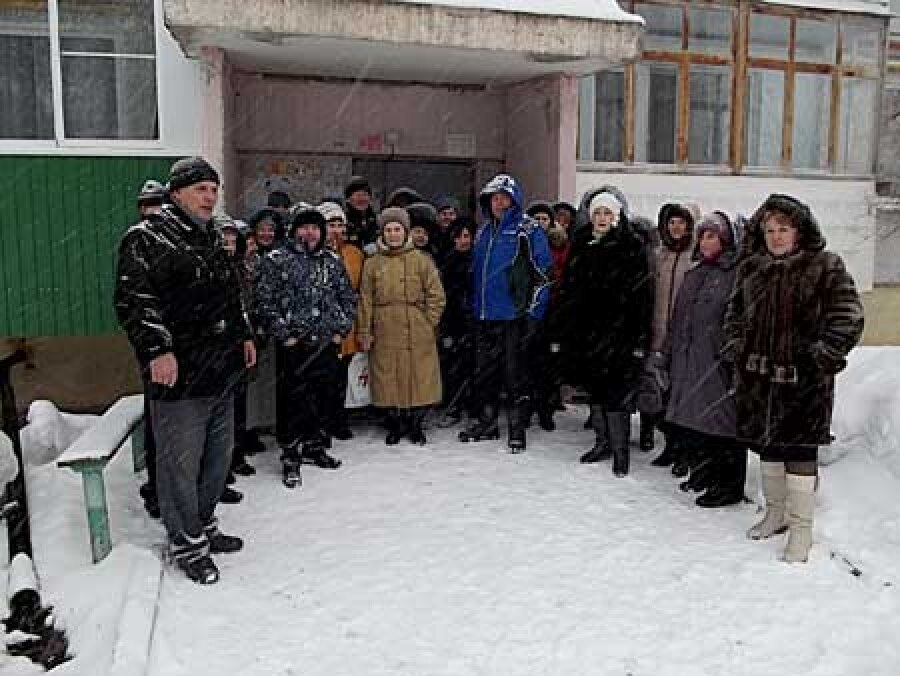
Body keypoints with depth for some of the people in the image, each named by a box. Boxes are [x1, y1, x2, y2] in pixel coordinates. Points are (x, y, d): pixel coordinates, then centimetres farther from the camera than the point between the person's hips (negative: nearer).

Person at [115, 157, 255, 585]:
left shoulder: (209, 240, 18)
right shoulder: (146, 238, -9)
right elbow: (133, 300, -18)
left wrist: (243, 335, 23)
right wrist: (156, 349, -25)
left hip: (222, 373, 9)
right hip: (179, 377, -9)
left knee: (218, 456, 17)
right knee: (181, 464, 2)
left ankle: (204, 526, 34)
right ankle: (186, 544, 17)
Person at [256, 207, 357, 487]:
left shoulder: (333, 261, 13)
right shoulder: (276, 260, -1)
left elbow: (349, 298, 17)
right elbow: (265, 301, -5)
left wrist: (341, 330, 7)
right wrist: (283, 334, -9)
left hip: (328, 345, 5)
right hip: (294, 345, -5)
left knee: (325, 398, 12)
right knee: (295, 401, -3)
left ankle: (316, 446, 30)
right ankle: (291, 457, 8)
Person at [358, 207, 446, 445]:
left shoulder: (421, 260, 4)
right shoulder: (372, 264, 9)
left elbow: (436, 296, 4)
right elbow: (365, 301, 7)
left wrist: (428, 324, -2)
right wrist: (365, 333, 3)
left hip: (418, 335, -1)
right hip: (385, 335, 1)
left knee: (420, 379, 1)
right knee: (388, 380, 5)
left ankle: (416, 425, 17)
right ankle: (395, 426, 20)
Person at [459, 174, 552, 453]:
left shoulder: (529, 231, -5)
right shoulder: (484, 231, 16)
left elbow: (543, 273, -9)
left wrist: (532, 312, -13)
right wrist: (472, 306, 20)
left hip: (514, 315, -7)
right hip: (485, 316, 7)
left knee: (515, 374, -1)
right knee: (484, 371, 13)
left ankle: (517, 429, 9)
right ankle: (487, 423, 26)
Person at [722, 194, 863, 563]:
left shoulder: (825, 266, -4)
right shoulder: (751, 268, 10)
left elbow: (849, 315, -8)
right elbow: (735, 313, 21)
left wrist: (824, 356, -15)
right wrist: (735, 349, 8)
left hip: (804, 379, -5)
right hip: (759, 375, 5)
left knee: (799, 449, -4)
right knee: (769, 445, 15)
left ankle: (801, 528, 8)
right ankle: (776, 512, 32)